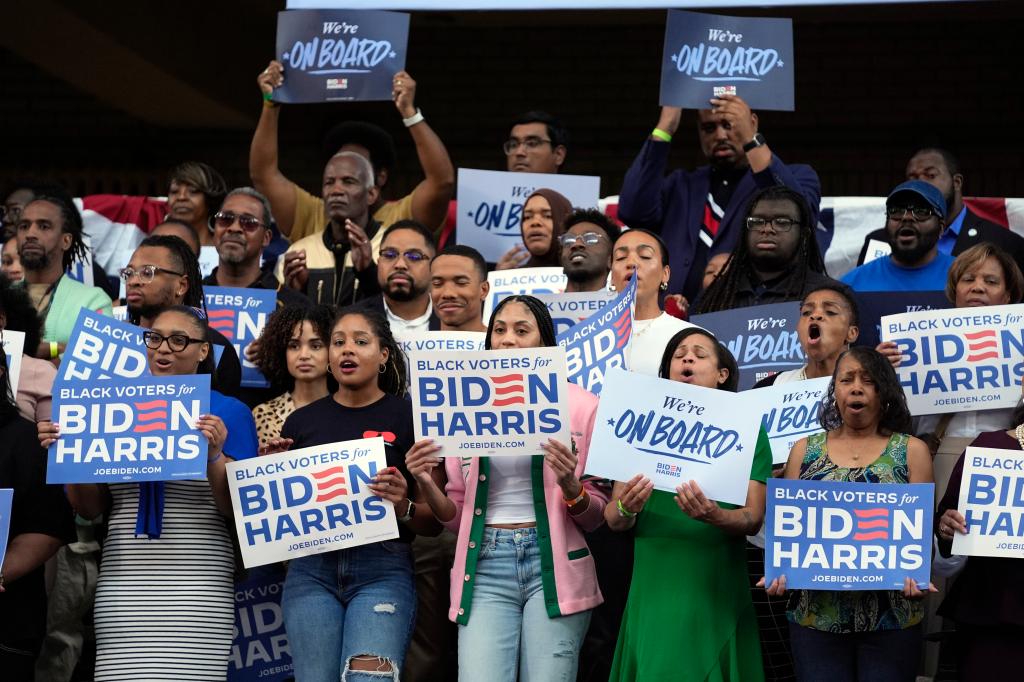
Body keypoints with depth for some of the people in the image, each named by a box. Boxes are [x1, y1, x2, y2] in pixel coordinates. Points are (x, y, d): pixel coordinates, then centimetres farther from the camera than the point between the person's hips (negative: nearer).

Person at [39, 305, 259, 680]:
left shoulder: (228, 412, 3)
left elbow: (237, 508, -3)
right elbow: (90, 508, 14)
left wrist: (214, 455, -19)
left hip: (195, 590, -3)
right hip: (123, 586, 3)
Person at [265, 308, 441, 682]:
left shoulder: (408, 416, 4)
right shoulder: (302, 421, 12)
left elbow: (435, 520, 5)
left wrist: (404, 507, -16)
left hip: (383, 569, -3)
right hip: (311, 570, 3)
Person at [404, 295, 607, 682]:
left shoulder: (579, 405, 3)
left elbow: (595, 516, 5)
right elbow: (457, 517, 14)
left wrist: (570, 487, -15)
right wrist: (427, 484, -6)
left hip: (553, 563, -1)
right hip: (486, 567, 1)